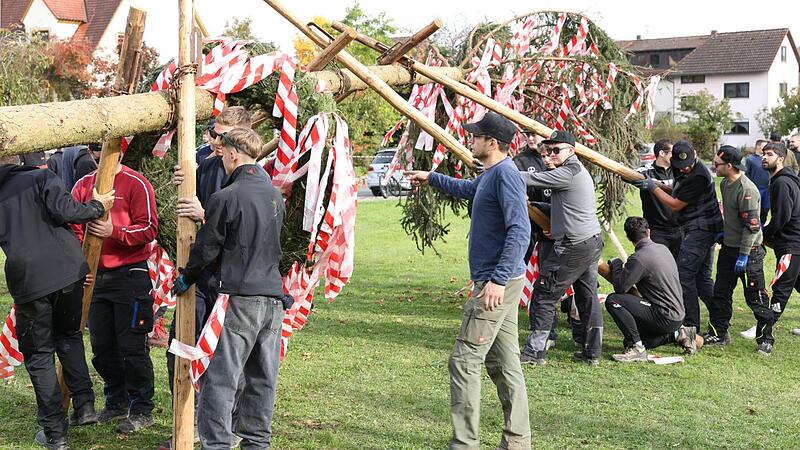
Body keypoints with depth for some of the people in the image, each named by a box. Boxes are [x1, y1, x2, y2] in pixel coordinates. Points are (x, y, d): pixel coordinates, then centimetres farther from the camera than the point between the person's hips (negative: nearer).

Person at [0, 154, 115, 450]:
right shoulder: (41, 178, 5)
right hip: (67, 270, 0)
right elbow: (64, 210, -9)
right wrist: (97, 206, 5)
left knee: (39, 354, 11)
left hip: (28, 281, 0)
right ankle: (84, 405, 15)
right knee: (69, 336, 24)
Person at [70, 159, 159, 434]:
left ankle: (141, 409, 10)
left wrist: (114, 231, -27)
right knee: (101, 346, 12)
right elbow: (73, 227, 9)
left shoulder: (136, 184, -8)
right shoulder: (83, 185, 9)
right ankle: (116, 402, 28)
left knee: (132, 346, -1)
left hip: (129, 275, -6)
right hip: (94, 276, 6)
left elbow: (149, 229, -13)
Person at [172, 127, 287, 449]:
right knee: (263, 378, 12)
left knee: (220, 377, -2)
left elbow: (206, 249, -5)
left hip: (239, 298, -7)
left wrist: (185, 280, 11)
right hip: (273, 295, 7)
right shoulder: (275, 195, 10)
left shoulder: (225, 198, -11)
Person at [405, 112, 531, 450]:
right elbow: (466, 189, 40)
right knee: (503, 362, 13)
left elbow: (520, 231, -24)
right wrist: (431, 178, 47)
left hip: (496, 284, -10)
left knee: (465, 360, -8)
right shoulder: (489, 175, 15)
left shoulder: (505, 173, -16)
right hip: (499, 281, 10)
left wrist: (498, 279, -29)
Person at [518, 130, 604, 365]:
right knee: (587, 296, 12)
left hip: (574, 247, -10)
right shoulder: (579, 171, 19)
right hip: (593, 242, 10)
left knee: (545, 293, -4)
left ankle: (536, 350, -3)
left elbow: (532, 179, -17)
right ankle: (592, 352, 15)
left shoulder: (568, 173, -13)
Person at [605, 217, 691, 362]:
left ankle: (637, 348, -18)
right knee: (629, 342, 22)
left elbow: (620, 287, -18)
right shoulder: (663, 248, 8)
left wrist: (616, 264, -2)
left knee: (613, 301, -17)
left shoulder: (639, 258, -19)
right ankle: (675, 334, 15)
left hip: (665, 317, -9)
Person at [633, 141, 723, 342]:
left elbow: (675, 205, -15)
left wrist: (652, 187, -11)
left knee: (685, 276, -9)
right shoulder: (683, 172, 9)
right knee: (702, 278, 13)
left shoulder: (698, 176, -22)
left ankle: (691, 327, -5)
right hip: (705, 230, 11)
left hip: (699, 230, -11)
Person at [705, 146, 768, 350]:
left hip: (749, 250, -9)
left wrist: (743, 255, -22)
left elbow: (752, 225, -23)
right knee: (720, 292, 13)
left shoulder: (747, 189, -22)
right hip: (728, 248, 9)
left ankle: (765, 338, 10)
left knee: (755, 297, -1)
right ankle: (719, 333, 23)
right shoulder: (724, 184, 6)